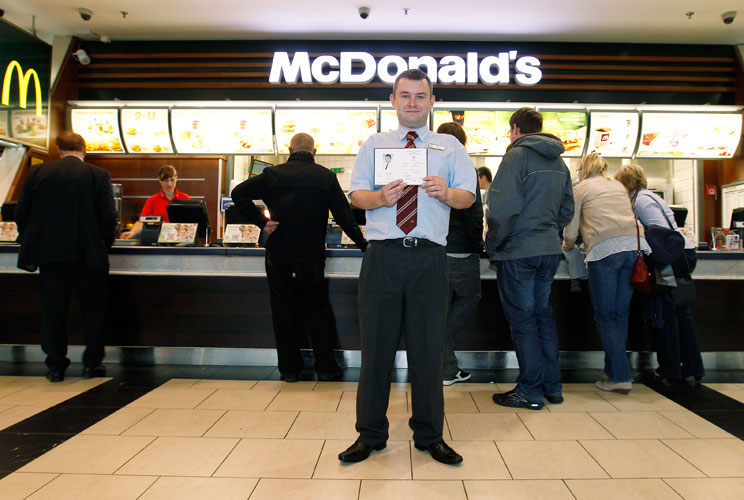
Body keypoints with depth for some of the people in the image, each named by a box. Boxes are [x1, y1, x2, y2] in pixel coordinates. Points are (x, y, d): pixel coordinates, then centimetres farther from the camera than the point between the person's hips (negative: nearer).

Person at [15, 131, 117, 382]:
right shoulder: (99, 175, -5)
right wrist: (104, 245, 5)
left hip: (48, 251, 2)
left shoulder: (37, 172, 3)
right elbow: (109, 217, -9)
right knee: (93, 307, 11)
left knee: (53, 308, 10)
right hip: (87, 253, -2)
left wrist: (32, 243, 17)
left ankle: (56, 366, 15)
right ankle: (92, 362, 14)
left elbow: (21, 213, 4)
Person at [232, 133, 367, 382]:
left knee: (282, 308, 11)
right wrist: (363, 243, 7)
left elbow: (239, 193, -4)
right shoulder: (326, 176, 0)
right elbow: (343, 214, -1)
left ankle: (289, 367, 17)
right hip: (311, 253, 0)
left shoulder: (273, 173, 1)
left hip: (278, 251, 1)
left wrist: (261, 221, -3)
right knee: (317, 308, 12)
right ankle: (326, 366, 15)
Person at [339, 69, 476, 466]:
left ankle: (429, 435, 22)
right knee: (376, 345, 4)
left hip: (429, 256, 0)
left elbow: (468, 196, 5)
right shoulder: (373, 145, 16)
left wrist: (445, 193, -17)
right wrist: (381, 197, -15)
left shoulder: (450, 147, 15)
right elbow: (356, 195, 6)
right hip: (383, 254, 1)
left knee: (428, 347, 5)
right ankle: (370, 434, 20)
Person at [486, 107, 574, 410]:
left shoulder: (517, 155, -9)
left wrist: (492, 246, -8)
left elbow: (504, 207, -18)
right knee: (543, 314, 15)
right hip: (550, 249, 8)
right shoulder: (559, 162, 15)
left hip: (519, 250, -7)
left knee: (522, 318, 0)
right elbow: (567, 210, 17)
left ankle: (531, 391, 8)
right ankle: (552, 387, 22)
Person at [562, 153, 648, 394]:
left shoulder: (580, 188, 12)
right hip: (635, 246, 5)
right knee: (621, 313, 11)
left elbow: (571, 231, 10)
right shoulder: (619, 186, 27)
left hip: (605, 249, -5)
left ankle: (620, 377, 0)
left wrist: (567, 247, 29)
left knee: (605, 315, 1)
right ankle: (614, 371, 17)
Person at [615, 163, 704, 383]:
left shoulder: (642, 200, -10)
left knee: (664, 312, -3)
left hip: (675, 255, -10)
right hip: (685, 254, 10)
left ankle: (670, 369, 5)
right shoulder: (646, 197, 20)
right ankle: (693, 366, 20)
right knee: (681, 311, 14)